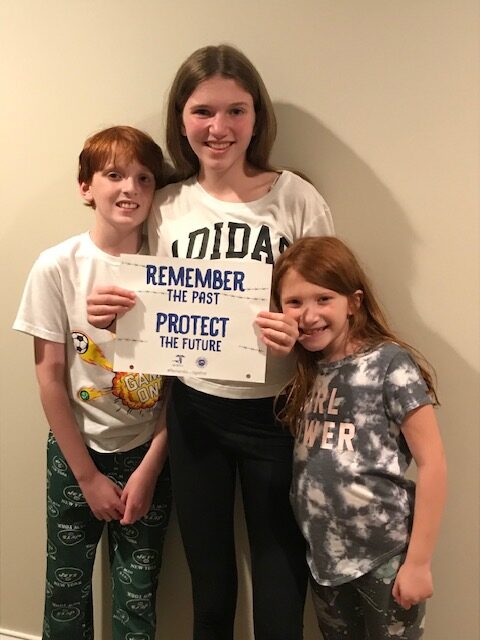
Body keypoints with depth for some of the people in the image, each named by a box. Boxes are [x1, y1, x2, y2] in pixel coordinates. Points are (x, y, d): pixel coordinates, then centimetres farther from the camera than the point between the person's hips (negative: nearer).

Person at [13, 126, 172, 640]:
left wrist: (150, 467, -6)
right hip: (77, 449, 0)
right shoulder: (57, 266, -10)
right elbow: (49, 375, -8)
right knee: (67, 586, 14)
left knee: (138, 596, 11)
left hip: (149, 451, 1)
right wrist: (88, 475, -6)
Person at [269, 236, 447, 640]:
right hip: (324, 556, 6)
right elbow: (301, 459, 5)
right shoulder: (305, 371, 4)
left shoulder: (389, 363, -14)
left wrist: (418, 561, -14)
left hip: (385, 559, -5)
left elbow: (432, 463, -14)